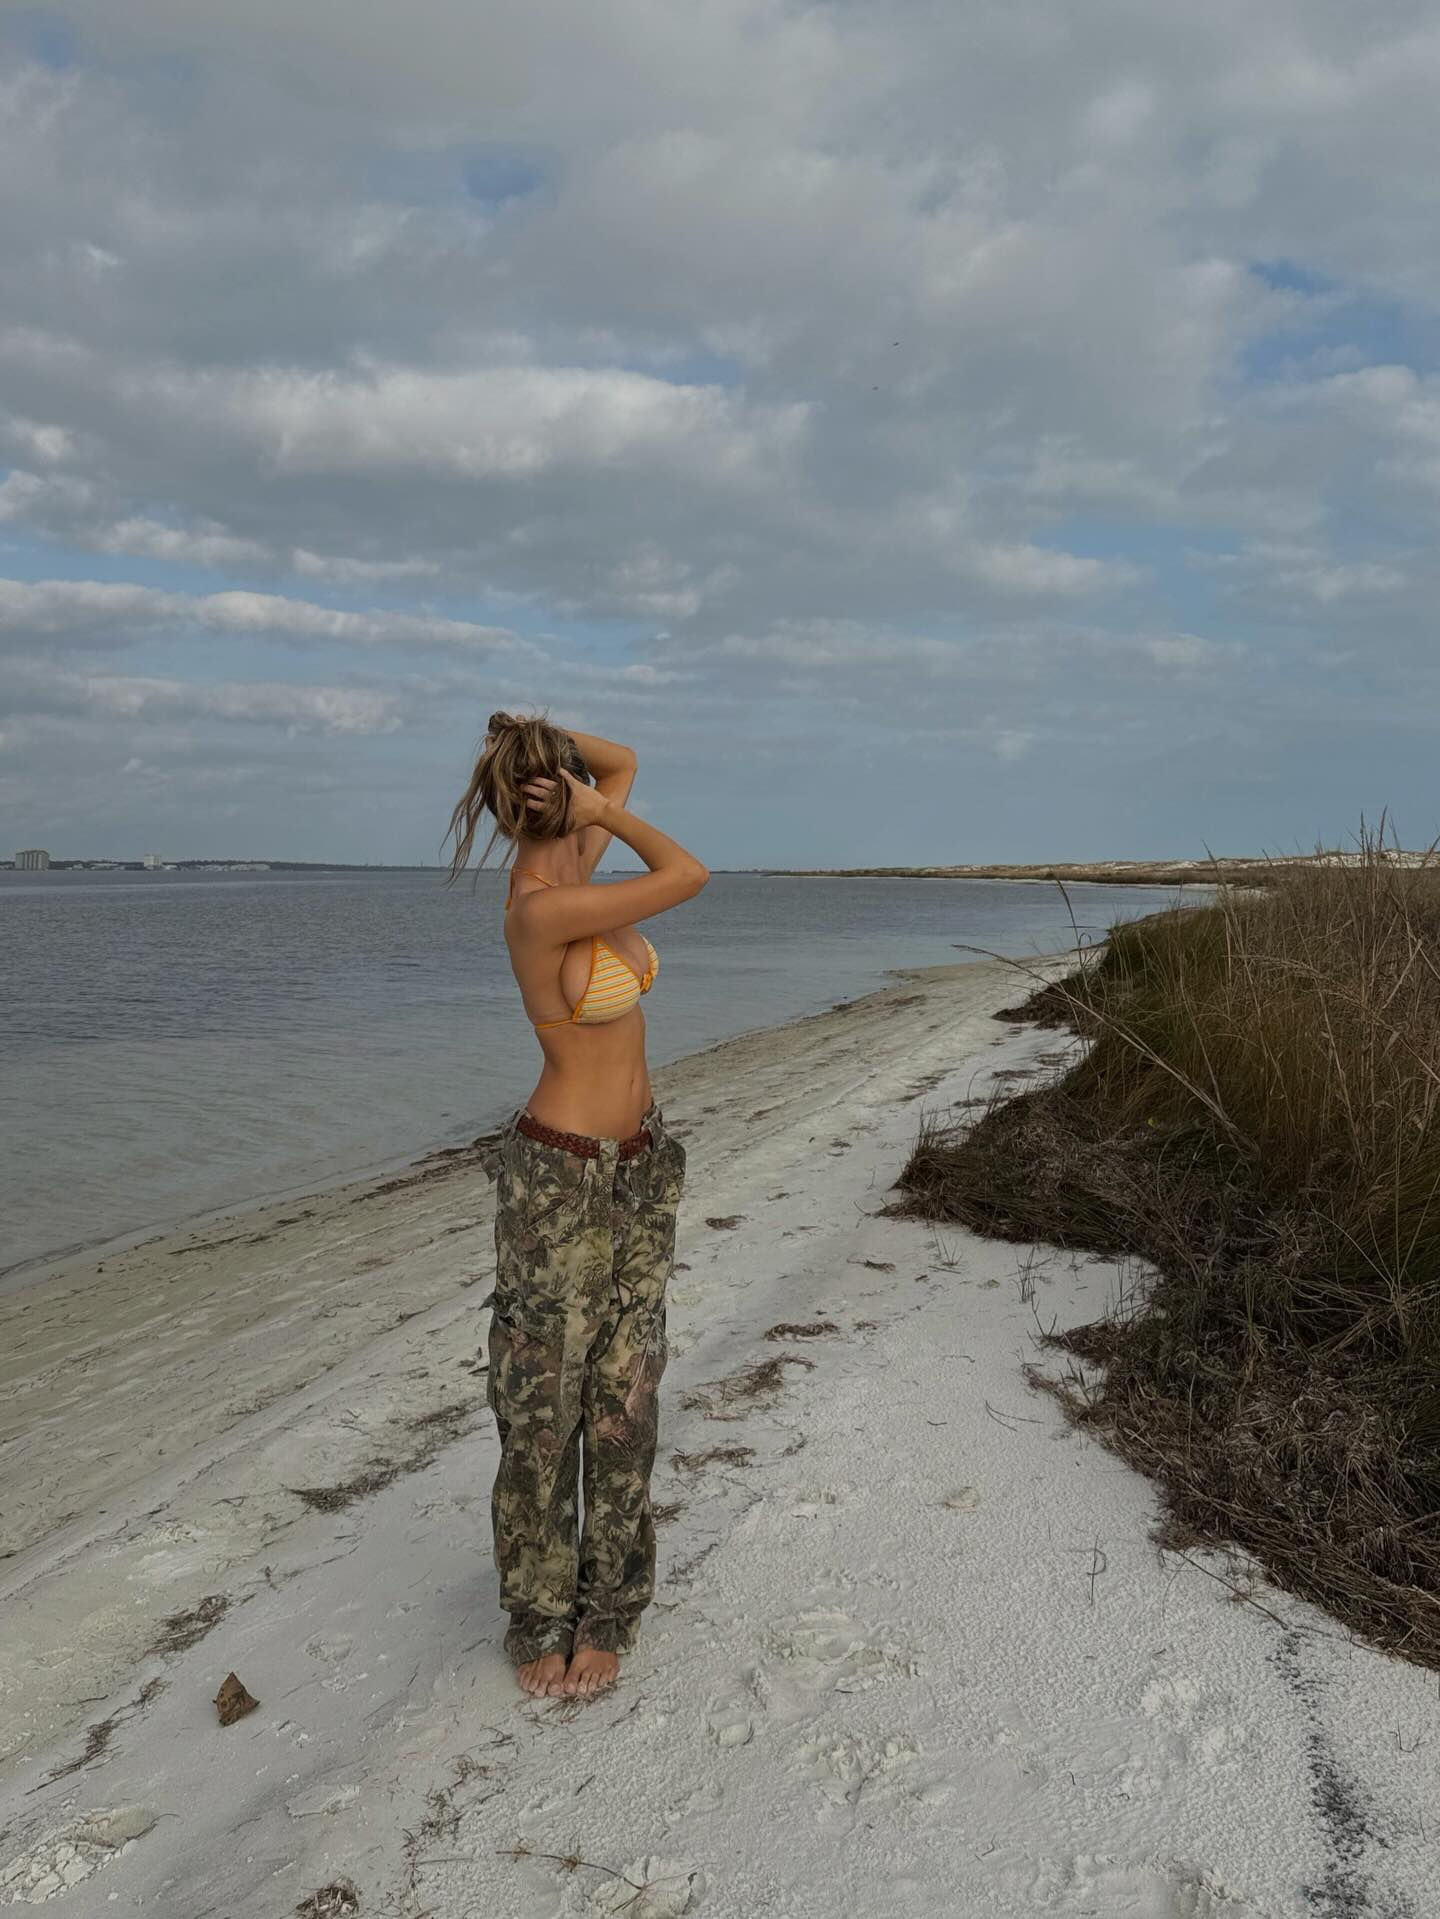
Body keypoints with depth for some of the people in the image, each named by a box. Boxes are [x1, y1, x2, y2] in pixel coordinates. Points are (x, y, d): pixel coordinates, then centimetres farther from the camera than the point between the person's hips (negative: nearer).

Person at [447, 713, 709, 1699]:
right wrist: (600, 809, -12)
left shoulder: (571, 869, 1)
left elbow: (625, 762, 12)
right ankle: (540, 1618, 27)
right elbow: (691, 875, -22)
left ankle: (606, 1611, 29)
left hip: (642, 1163, 8)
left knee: (624, 1390, 13)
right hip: (563, 1177, -8)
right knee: (546, 1402, 9)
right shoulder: (543, 910, -23)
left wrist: (541, 736, -3)